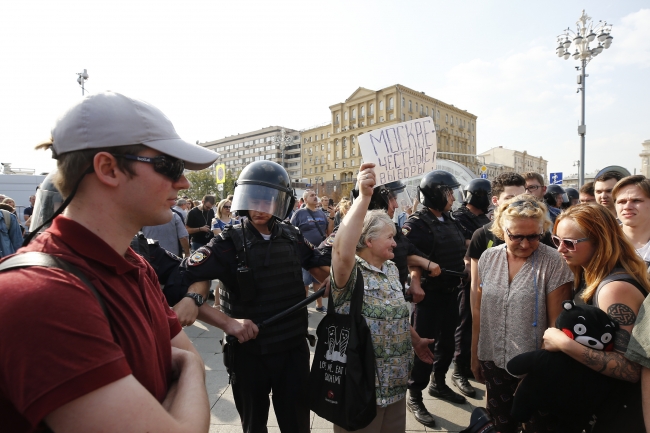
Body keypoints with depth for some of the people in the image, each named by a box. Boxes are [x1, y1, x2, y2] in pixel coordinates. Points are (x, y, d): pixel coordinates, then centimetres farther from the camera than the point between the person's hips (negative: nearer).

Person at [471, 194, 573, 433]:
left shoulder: (554, 263, -15)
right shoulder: (488, 258, -5)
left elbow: (557, 323, -10)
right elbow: (478, 311, 3)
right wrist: (474, 356, 9)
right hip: (493, 360, 3)